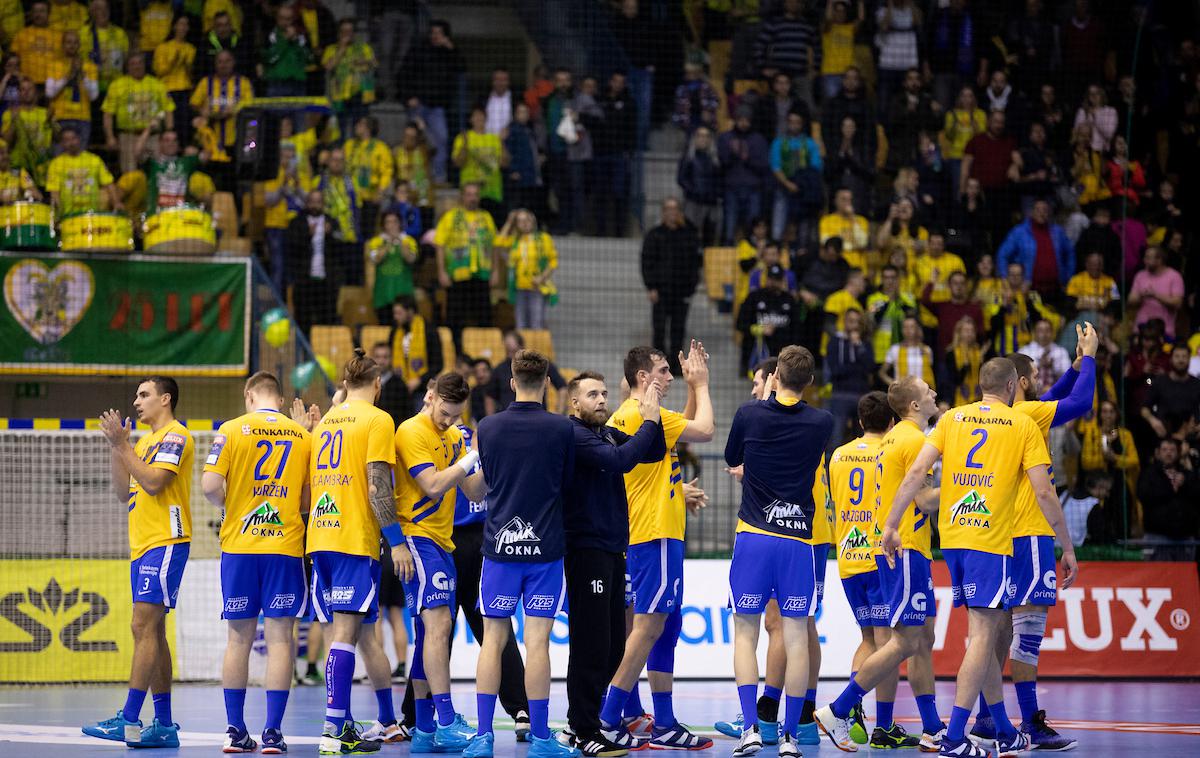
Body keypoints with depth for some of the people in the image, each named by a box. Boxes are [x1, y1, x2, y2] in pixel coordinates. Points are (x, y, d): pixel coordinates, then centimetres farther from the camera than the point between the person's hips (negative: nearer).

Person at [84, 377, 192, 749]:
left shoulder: (175, 436, -7)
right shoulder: (145, 441, 21)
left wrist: (122, 444, -14)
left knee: (144, 627, -16)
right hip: (142, 546, 10)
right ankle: (164, 725, 8)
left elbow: (153, 482, -19)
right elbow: (123, 494, 17)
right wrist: (116, 445, 10)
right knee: (152, 632, 7)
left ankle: (129, 720, -22)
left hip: (165, 543, -10)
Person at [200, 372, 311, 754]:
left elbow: (210, 485, -9)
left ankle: (235, 730, 8)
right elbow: (309, 499, 6)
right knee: (279, 638, 0)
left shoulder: (232, 430, -1)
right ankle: (273, 731, -4)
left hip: (239, 546, 0)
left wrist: (228, 505, 11)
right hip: (286, 547, 0)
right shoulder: (303, 437, 5)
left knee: (239, 637, 7)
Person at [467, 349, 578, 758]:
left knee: (493, 639, 5)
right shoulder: (563, 429, -6)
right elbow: (567, 482, 6)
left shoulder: (487, 428, 0)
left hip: (499, 545, 2)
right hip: (545, 547, -1)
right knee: (537, 642, 0)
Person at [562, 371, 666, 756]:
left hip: (612, 549, 9)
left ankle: (581, 721, 23)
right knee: (591, 645, -7)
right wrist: (648, 423, -15)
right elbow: (618, 460, -24)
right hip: (586, 548, -9)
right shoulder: (573, 434, -12)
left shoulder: (609, 434, 15)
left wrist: (653, 418, -1)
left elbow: (653, 452, 13)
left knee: (612, 646, 13)